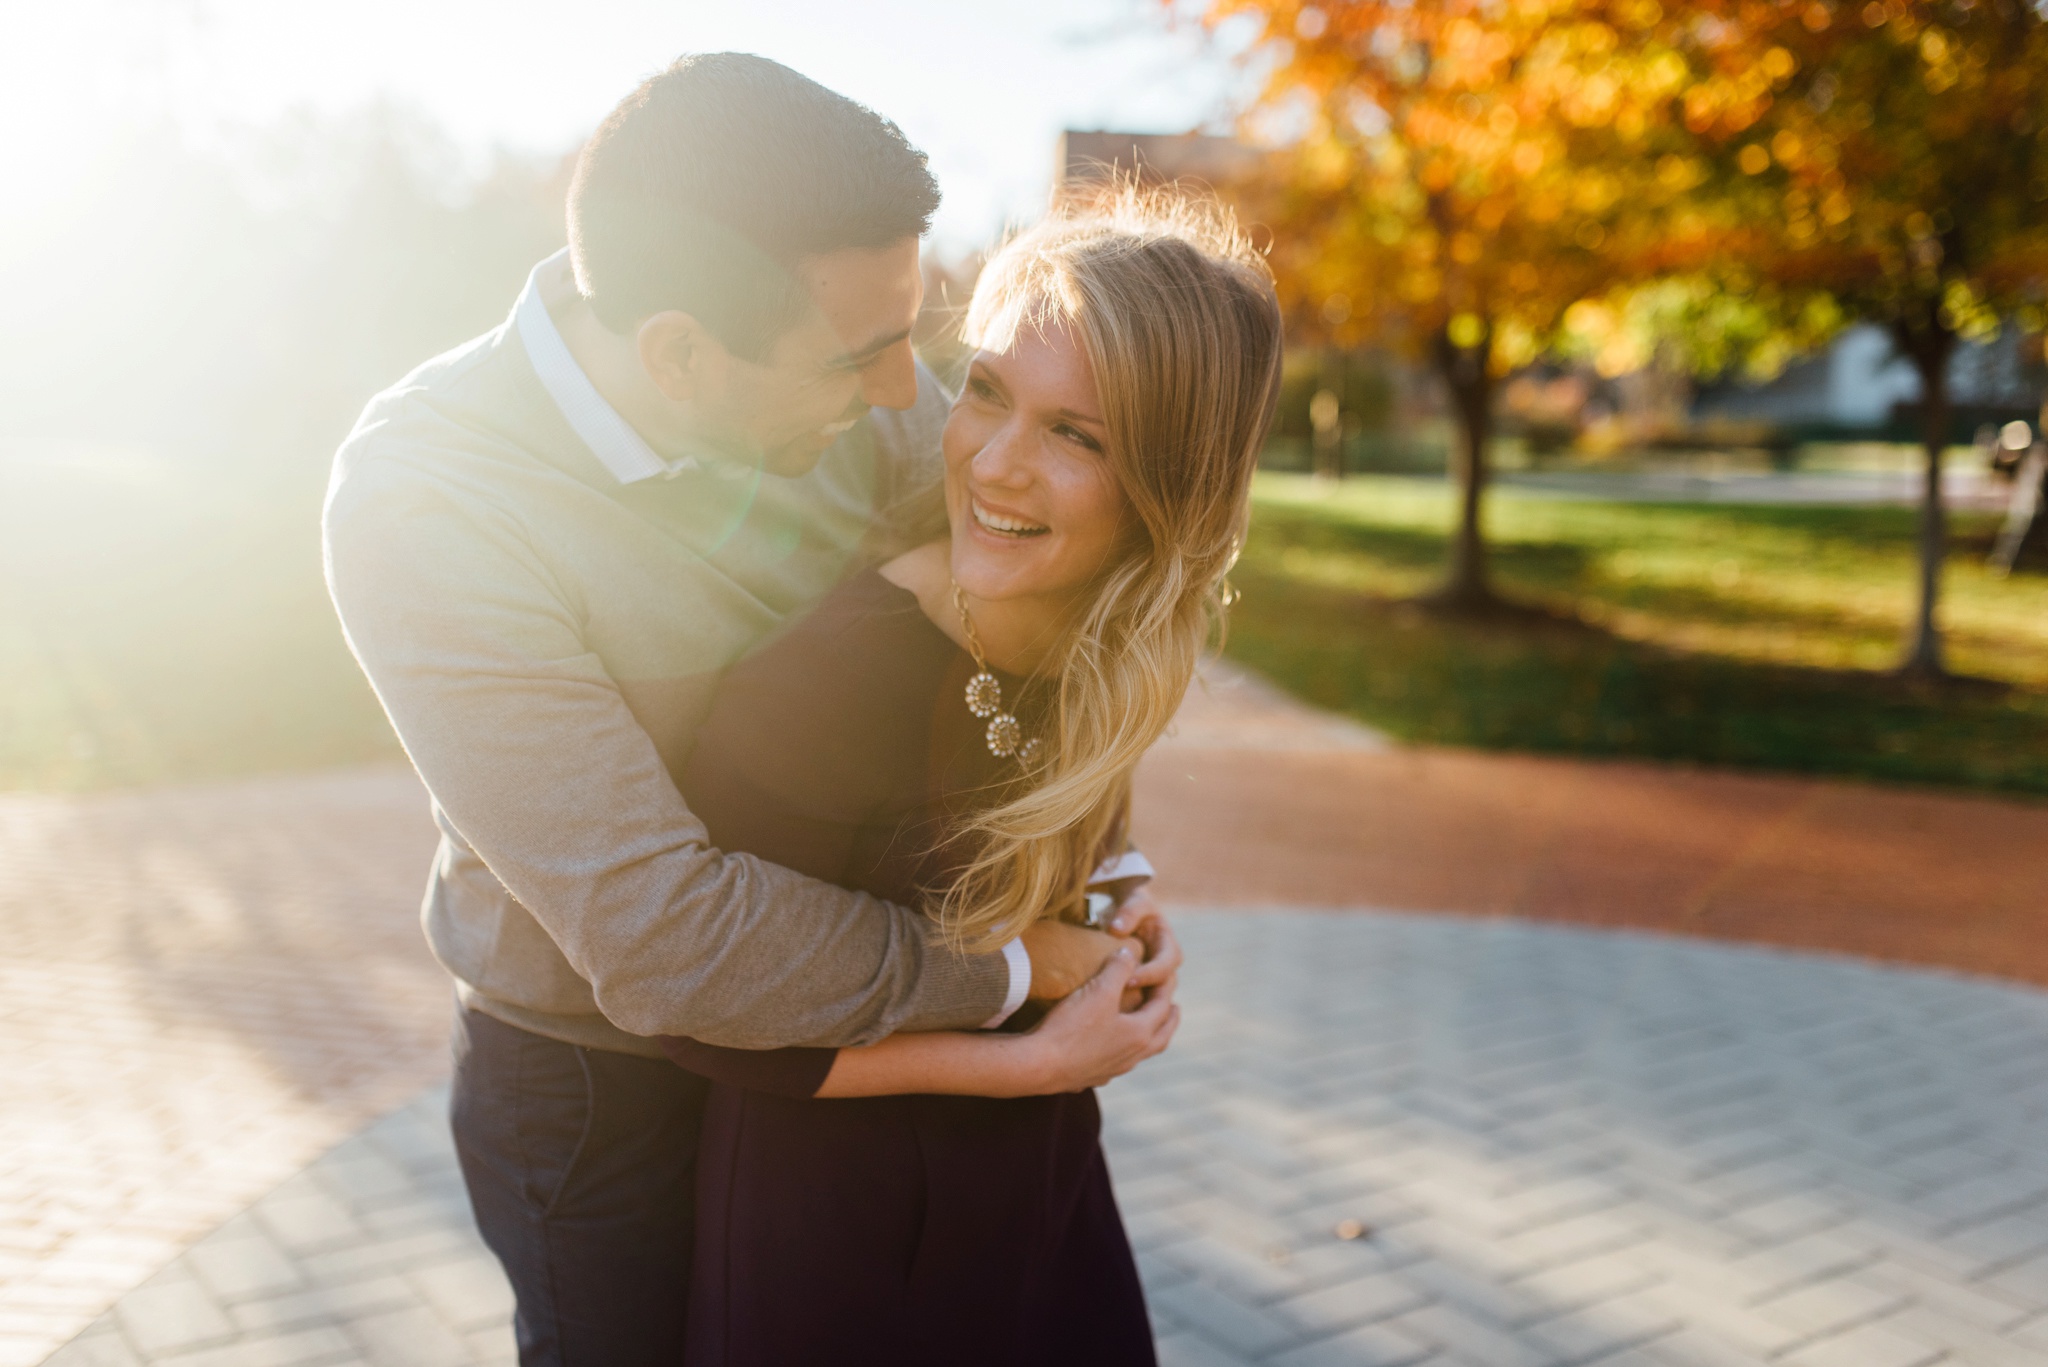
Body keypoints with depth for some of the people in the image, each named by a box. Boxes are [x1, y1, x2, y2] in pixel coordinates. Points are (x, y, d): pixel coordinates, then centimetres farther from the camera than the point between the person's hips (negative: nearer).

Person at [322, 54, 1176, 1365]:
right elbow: (668, 939, -34)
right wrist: (1004, 971, -25)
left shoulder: (854, 391, -18)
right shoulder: (423, 507, -32)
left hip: (829, 1015, 5)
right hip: (602, 1081, -4)